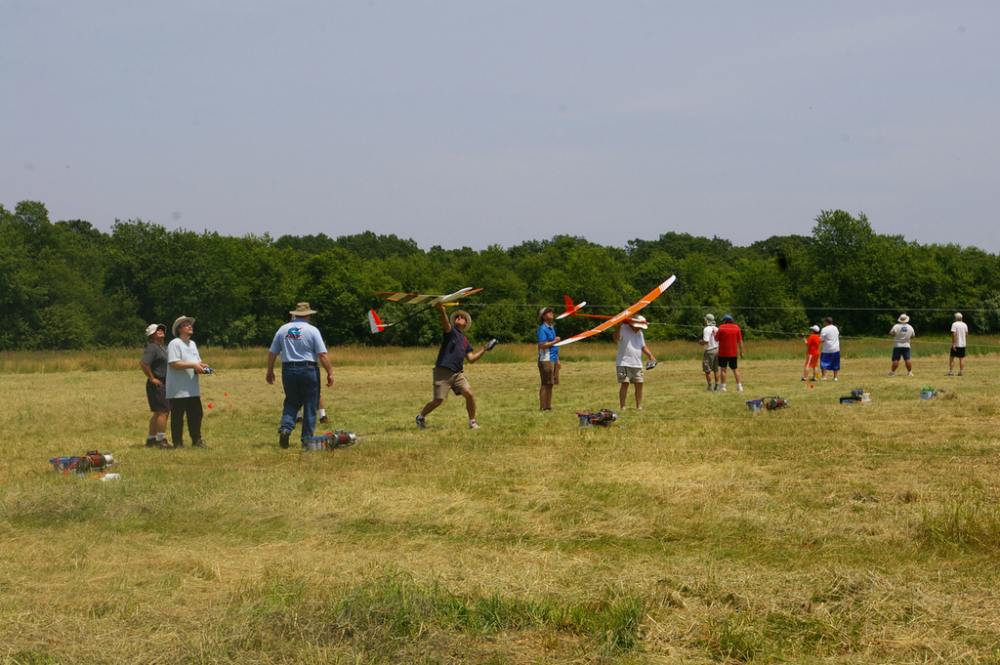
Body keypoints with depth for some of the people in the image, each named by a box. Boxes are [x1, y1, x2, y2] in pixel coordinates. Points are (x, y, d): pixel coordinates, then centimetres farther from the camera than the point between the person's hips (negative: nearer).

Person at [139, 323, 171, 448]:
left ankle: (151, 440, 20)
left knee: (158, 413, 13)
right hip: (157, 385, -10)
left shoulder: (163, 348, 19)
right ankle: (161, 440, -12)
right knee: (162, 412, -13)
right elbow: (143, 363, -25)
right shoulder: (152, 347, -12)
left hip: (164, 385, 10)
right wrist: (152, 378, -20)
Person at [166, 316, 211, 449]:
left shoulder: (192, 344, 19)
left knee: (196, 415, 9)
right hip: (178, 390, -8)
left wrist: (201, 366, 1)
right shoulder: (174, 344, -9)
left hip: (193, 389, 8)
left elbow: (197, 361, 26)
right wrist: (193, 365, -21)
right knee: (177, 417, -1)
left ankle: (197, 441, 16)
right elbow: (173, 363, -20)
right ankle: (178, 443, 4)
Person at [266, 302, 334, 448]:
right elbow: (323, 354, -11)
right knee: (310, 405, 6)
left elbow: (272, 352, 10)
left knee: (292, 402, 17)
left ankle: (285, 428, -5)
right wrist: (330, 372, -6)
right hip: (308, 370, -3)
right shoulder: (312, 330, -4)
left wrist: (270, 371, 20)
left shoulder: (283, 329, 7)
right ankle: (307, 439, 6)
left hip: (288, 370, 3)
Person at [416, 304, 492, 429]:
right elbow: (446, 325, -20)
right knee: (438, 401, -5)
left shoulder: (465, 341, 20)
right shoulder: (451, 332, 4)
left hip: (458, 373, 5)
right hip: (443, 371, -5)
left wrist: (484, 350, 7)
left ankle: (472, 422, 0)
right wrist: (442, 311, -40)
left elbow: (471, 359, 15)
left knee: (469, 393, -16)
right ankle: (420, 417, 21)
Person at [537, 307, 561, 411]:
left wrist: (557, 360, 22)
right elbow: (542, 345, -20)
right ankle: (542, 407, -7)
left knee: (550, 384, 9)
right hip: (546, 360, -9)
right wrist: (554, 342, -11)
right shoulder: (542, 329, -11)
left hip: (553, 360, 9)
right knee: (545, 384, -9)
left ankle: (548, 406, 13)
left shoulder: (551, 328, 19)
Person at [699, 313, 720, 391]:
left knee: (707, 370, 2)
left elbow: (706, 341, -23)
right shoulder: (717, 329, 5)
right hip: (717, 350, 7)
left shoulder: (706, 330, -15)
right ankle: (717, 386, 13)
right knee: (716, 370, 12)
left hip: (709, 351, -7)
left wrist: (700, 342, -3)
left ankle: (710, 386, 0)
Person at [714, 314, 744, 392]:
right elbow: (740, 341, 1)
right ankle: (739, 386, 4)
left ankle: (723, 386, 1)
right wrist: (741, 352, 7)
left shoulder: (721, 327, -7)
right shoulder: (736, 327, 1)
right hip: (733, 353, 3)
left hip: (723, 353, -3)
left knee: (723, 369, 2)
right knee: (735, 369, 8)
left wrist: (715, 333, 14)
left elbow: (716, 339, -5)